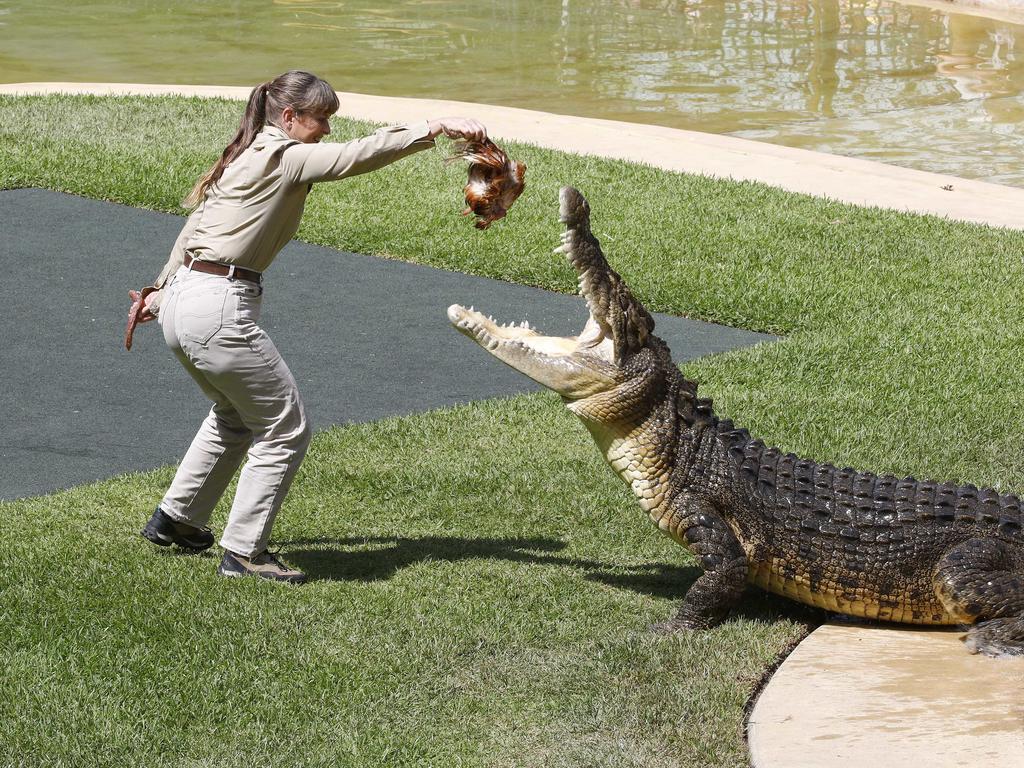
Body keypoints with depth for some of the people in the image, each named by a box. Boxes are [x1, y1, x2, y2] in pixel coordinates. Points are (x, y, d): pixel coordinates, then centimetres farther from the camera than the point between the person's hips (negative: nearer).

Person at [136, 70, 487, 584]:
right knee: (285, 431, 1)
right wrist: (436, 129, -20)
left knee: (235, 415, 30)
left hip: (182, 299, 10)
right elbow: (357, 156, -20)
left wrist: (163, 291, 31)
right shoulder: (285, 157, -8)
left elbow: (193, 229, 24)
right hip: (221, 310, -10)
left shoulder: (246, 158, 18)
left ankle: (175, 519, 38)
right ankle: (243, 553, 5)